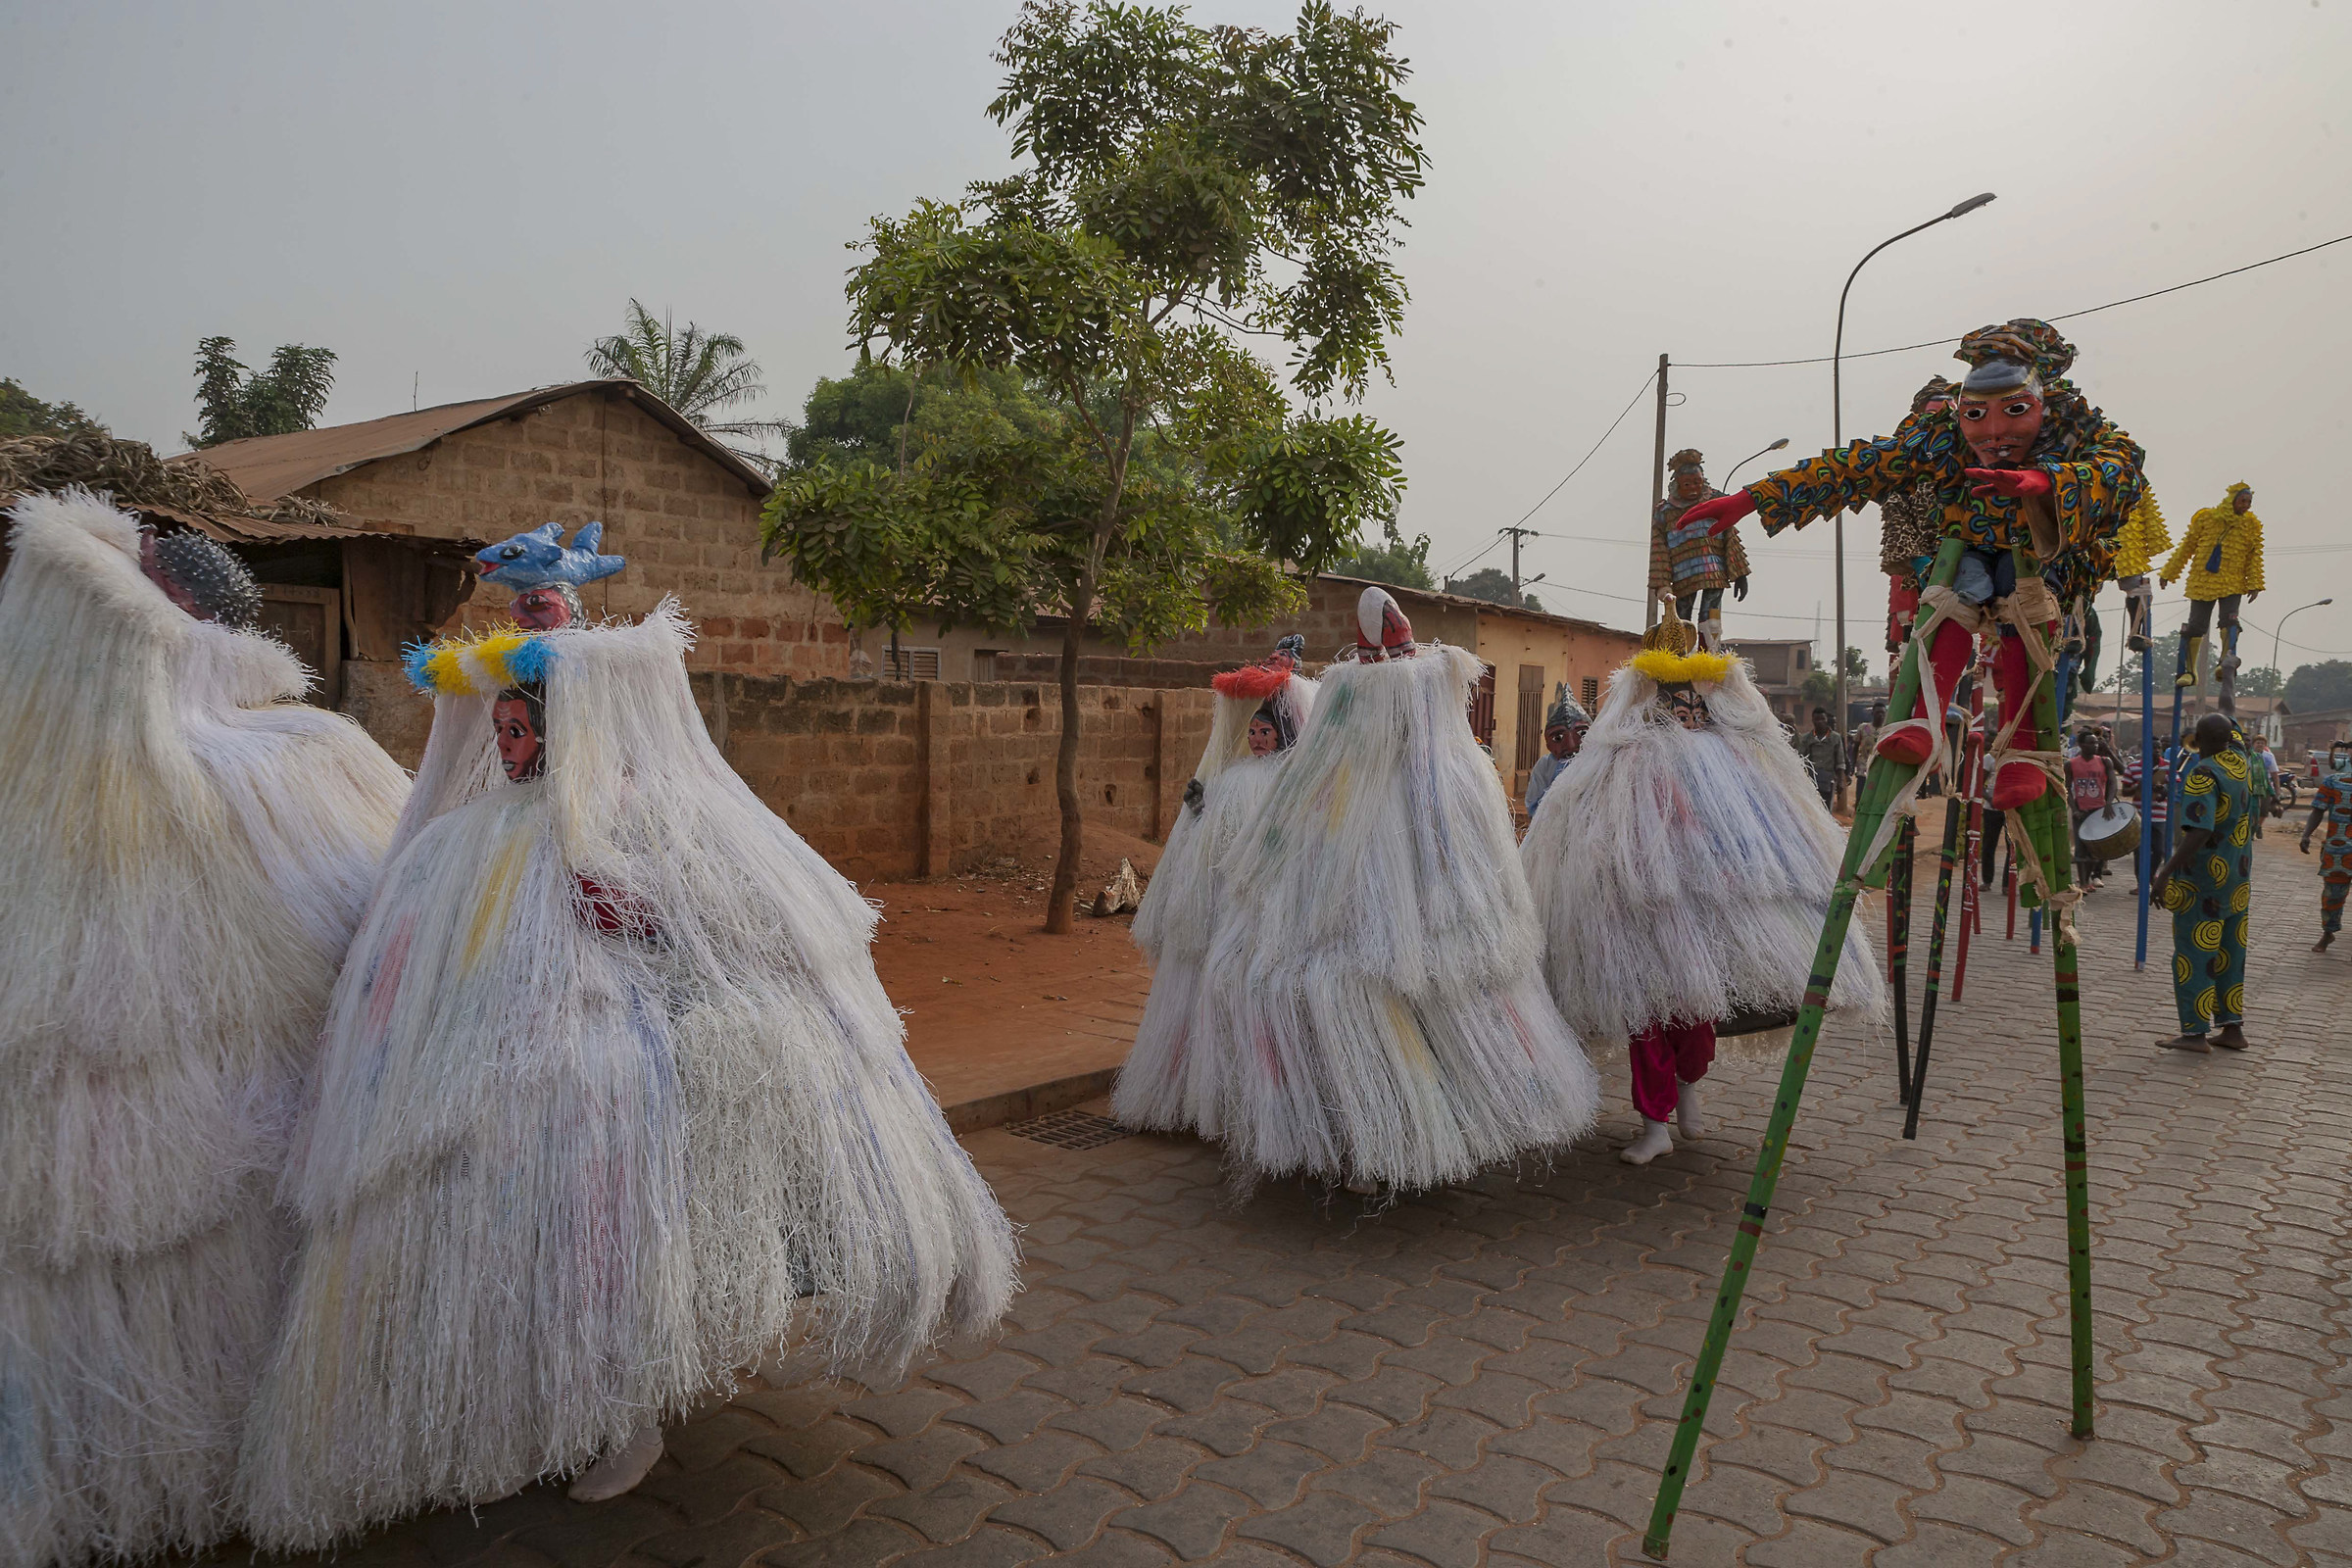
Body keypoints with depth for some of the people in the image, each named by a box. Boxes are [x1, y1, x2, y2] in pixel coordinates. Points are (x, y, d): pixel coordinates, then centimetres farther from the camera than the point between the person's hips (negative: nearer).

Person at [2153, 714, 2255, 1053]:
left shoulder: (2202, 776, -19)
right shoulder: (2239, 760, 3)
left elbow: (2199, 832, -28)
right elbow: (2233, 732, 29)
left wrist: (2167, 871, -28)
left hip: (2203, 877, -8)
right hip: (2238, 878, 8)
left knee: (2194, 954, -3)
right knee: (2230, 954, 13)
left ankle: (2194, 1032, -2)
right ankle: (2233, 1028, 17)